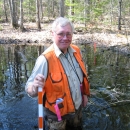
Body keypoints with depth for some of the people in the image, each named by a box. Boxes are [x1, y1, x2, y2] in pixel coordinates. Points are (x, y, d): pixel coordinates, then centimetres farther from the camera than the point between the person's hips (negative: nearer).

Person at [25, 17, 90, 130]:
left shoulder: (76, 51, -7)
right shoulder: (46, 59, -26)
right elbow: (30, 89, -26)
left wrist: (85, 93, 14)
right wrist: (35, 87, -46)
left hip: (78, 109, 6)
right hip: (57, 115, -5)